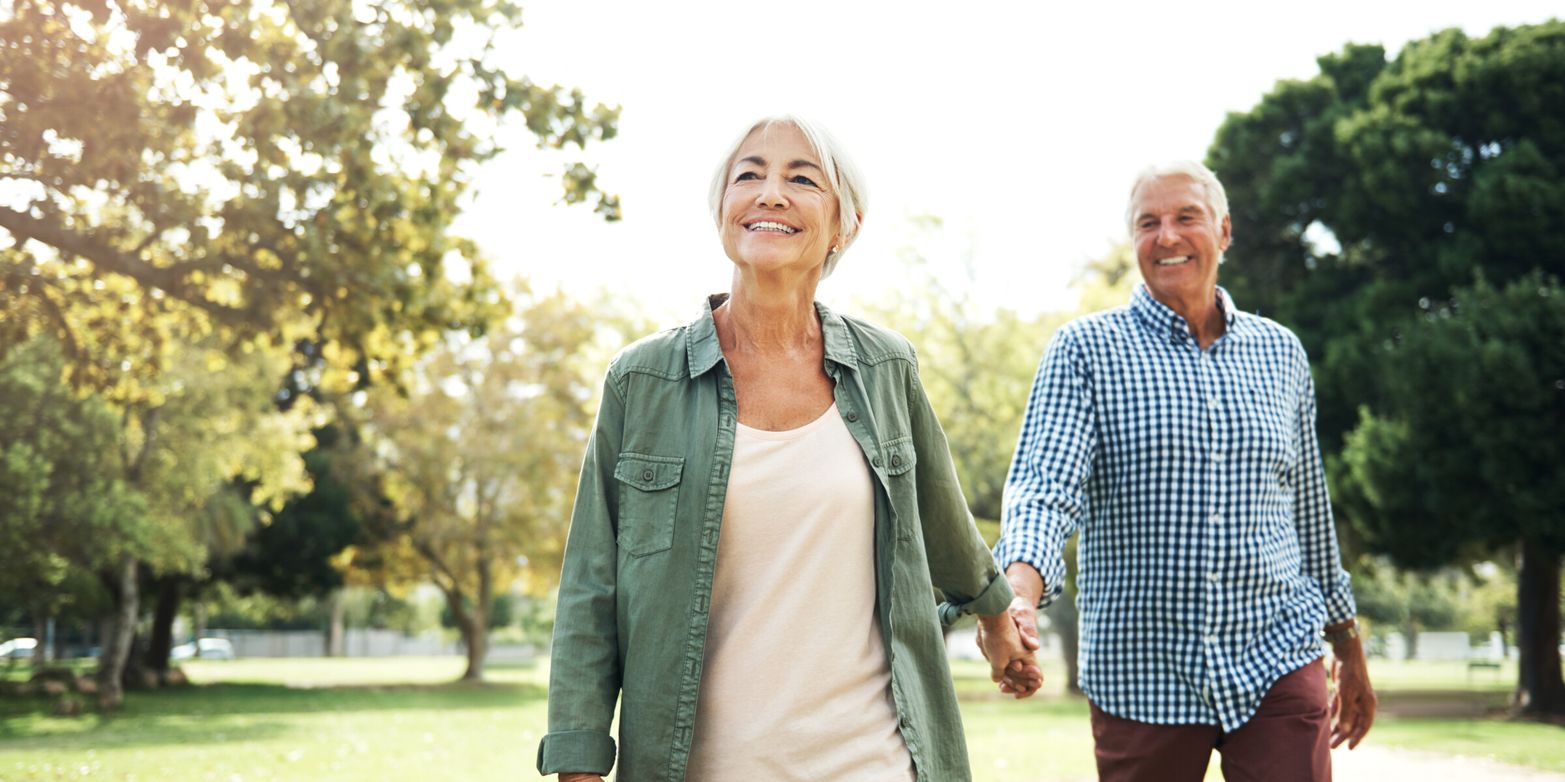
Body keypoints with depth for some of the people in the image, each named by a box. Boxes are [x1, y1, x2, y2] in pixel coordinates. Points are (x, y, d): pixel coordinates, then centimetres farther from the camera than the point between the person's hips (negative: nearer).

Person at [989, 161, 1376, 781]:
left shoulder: (1280, 354, 11)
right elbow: (1045, 486, -14)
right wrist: (1019, 592, -33)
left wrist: (1348, 646, 22)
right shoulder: (1086, 350, 0)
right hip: (1140, 676, -2)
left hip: (1277, 662, 2)